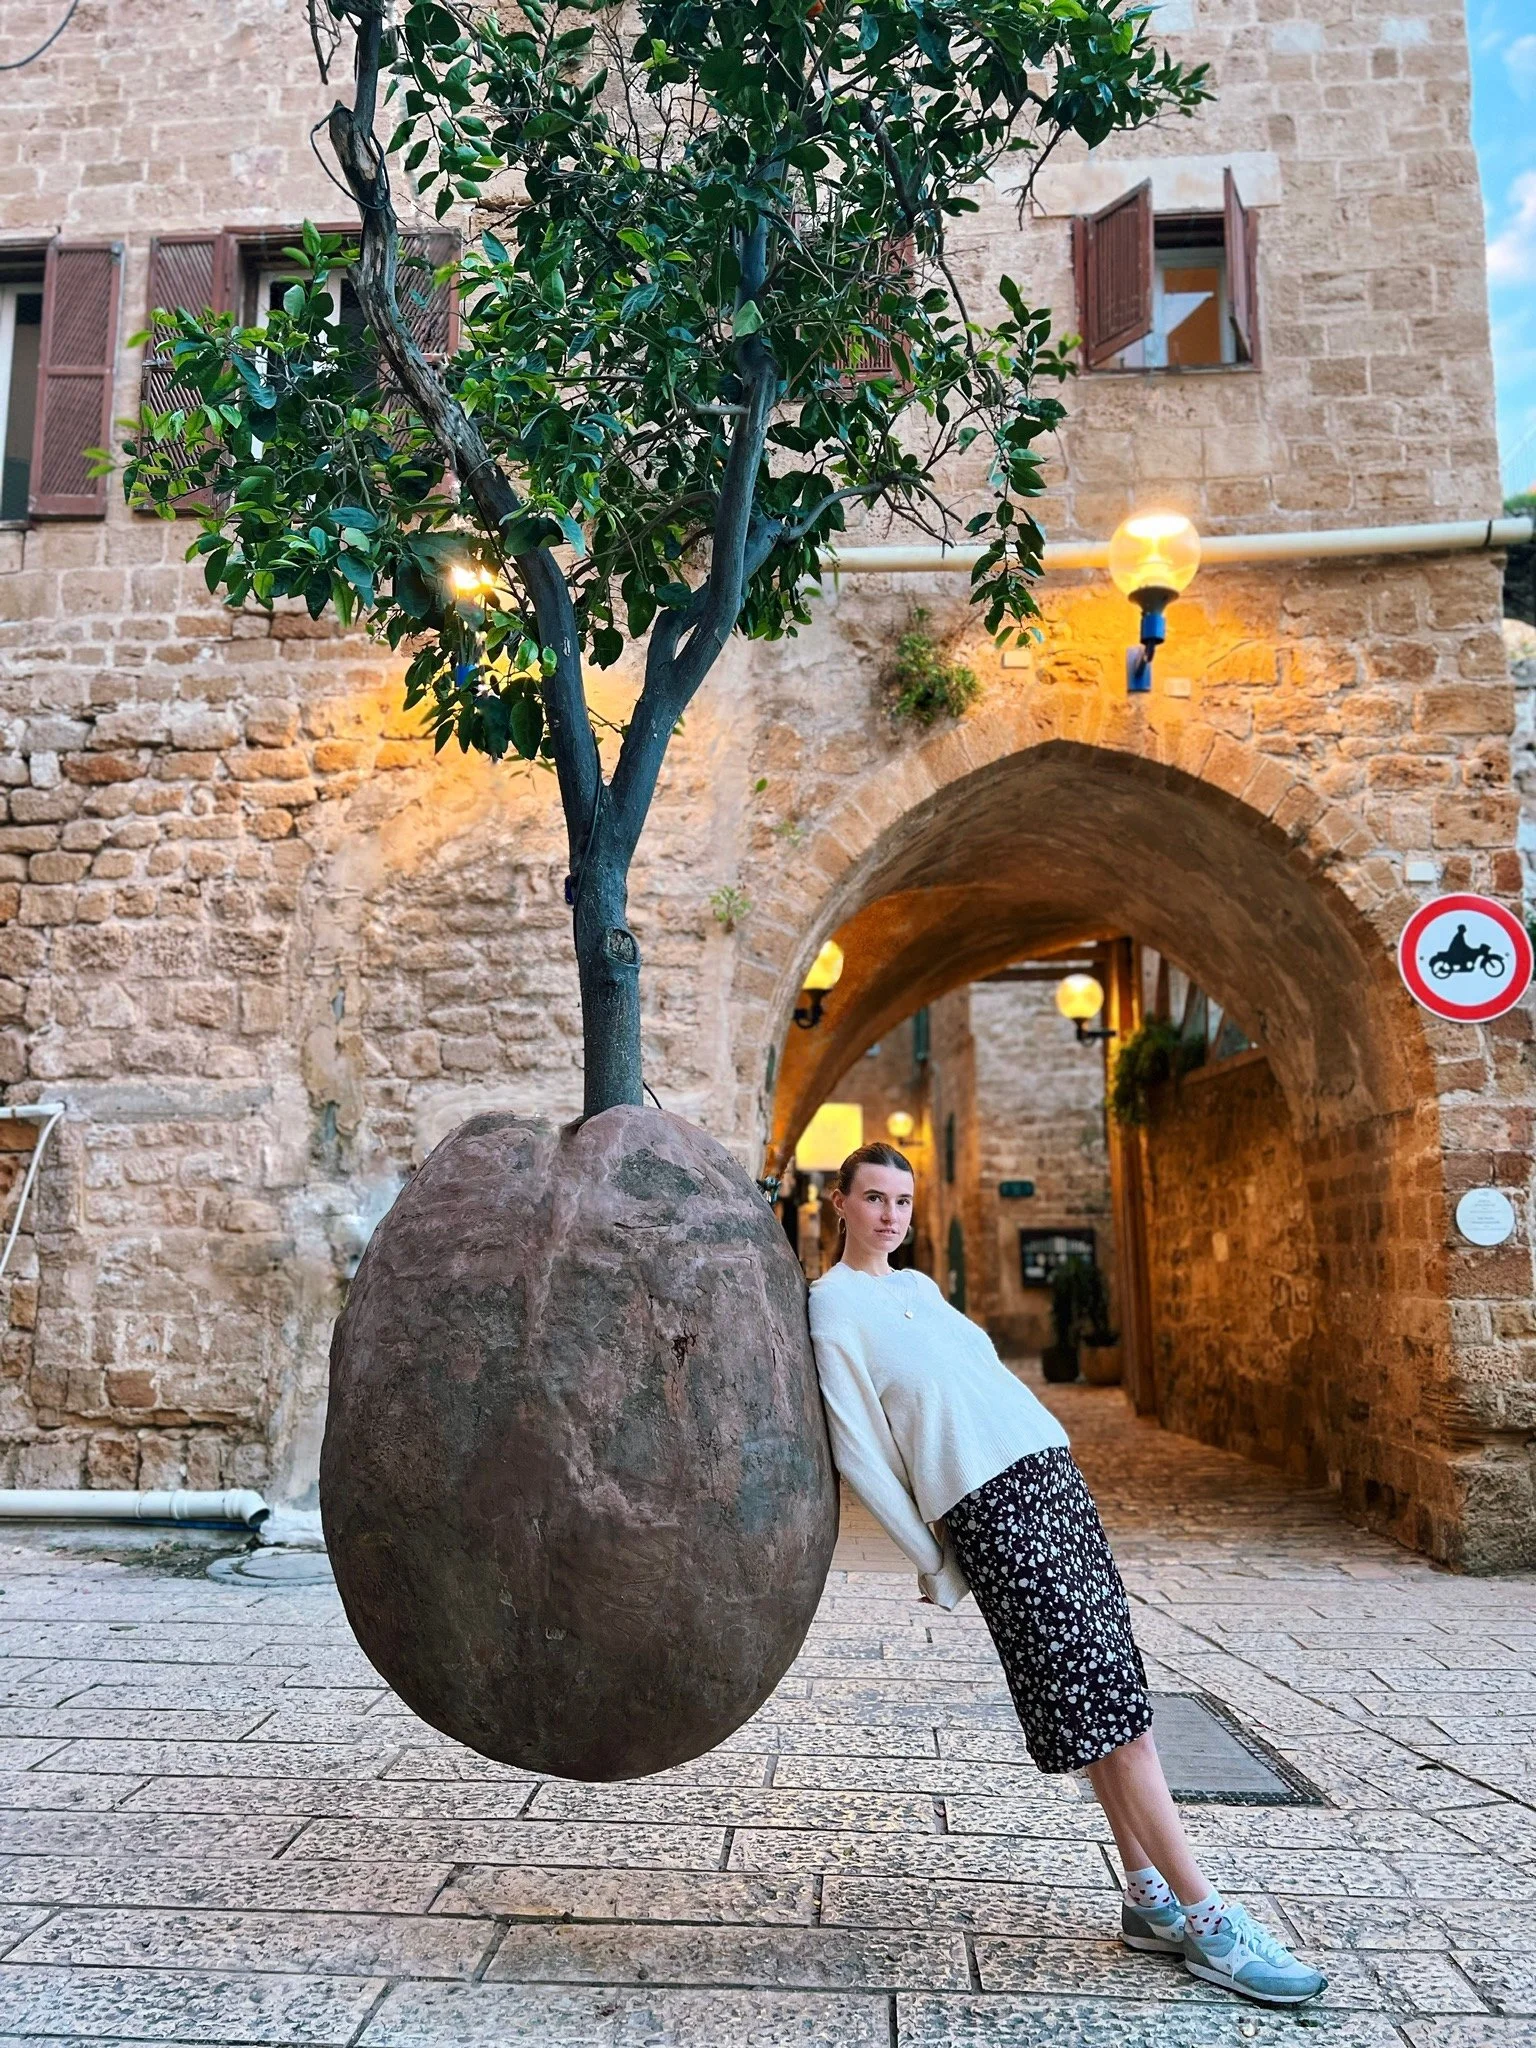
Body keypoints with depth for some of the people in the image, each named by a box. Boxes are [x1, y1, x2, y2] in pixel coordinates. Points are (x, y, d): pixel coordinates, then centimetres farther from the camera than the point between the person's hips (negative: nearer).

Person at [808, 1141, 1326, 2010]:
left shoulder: (919, 1285, 18)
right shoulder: (834, 1304, -6)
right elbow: (857, 1448, -8)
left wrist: (1061, 1473, 18)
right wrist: (933, 1560, -7)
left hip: (1054, 1473, 8)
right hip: (989, 1505, -8)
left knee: (1106, 1692, 8)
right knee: (1105, 1700, -7)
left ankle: (1150, 1897, 18)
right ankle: (1209, 1919, 0)